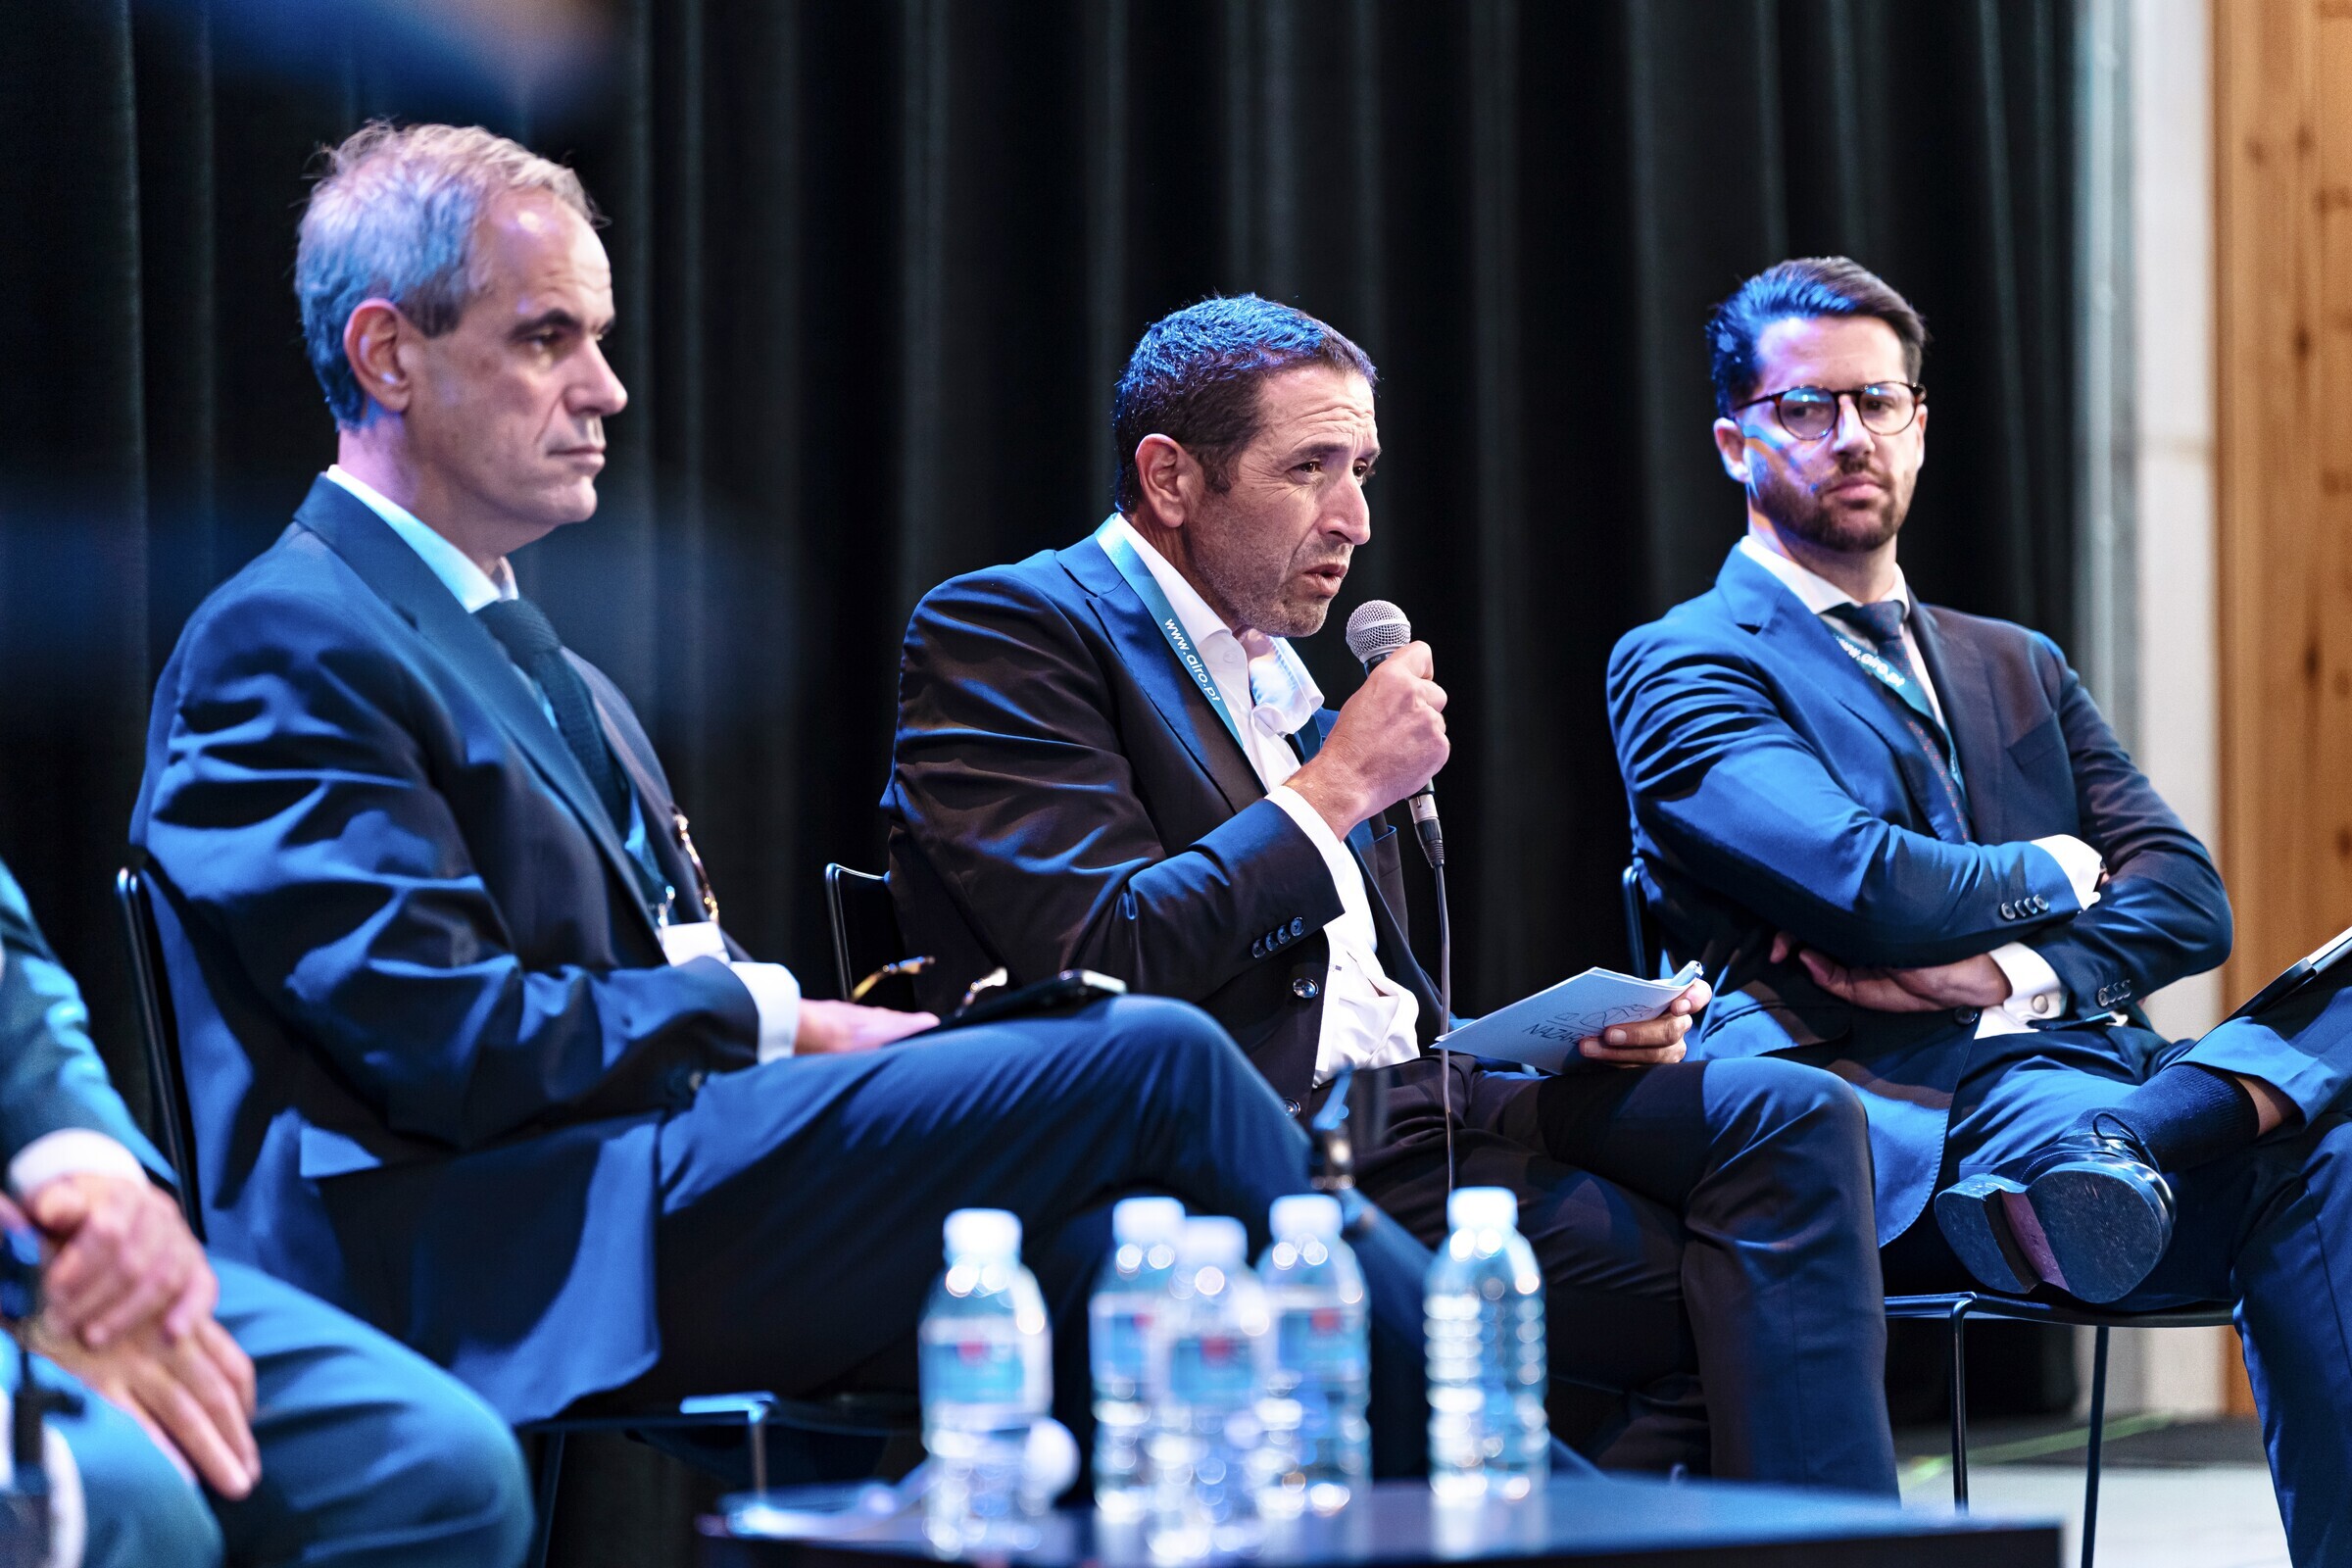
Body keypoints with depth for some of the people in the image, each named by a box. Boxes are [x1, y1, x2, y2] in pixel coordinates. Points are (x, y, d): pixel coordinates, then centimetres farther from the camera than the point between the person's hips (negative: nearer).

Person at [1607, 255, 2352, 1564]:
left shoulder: (2020, 670, 28)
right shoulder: (1683, 667, 7)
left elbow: (2186, 900, 13)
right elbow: (1867, 890, -11)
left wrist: (2017, 972, -6)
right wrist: (2053, 872, 8)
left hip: (2092, 1069, 6)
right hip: (1914, 1122, -6)